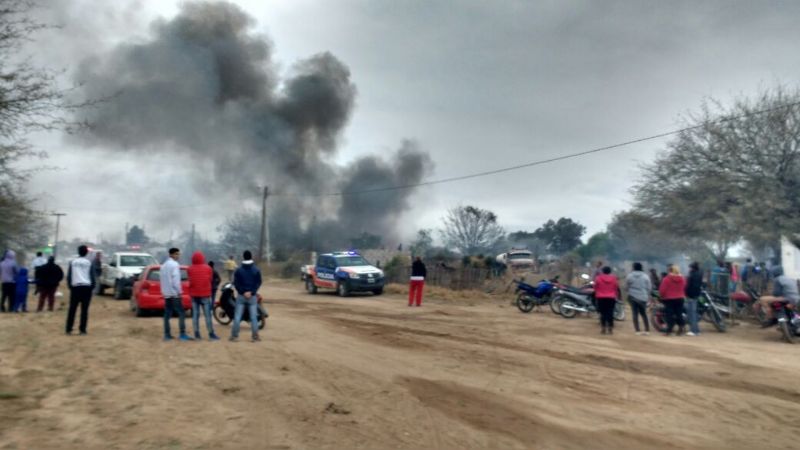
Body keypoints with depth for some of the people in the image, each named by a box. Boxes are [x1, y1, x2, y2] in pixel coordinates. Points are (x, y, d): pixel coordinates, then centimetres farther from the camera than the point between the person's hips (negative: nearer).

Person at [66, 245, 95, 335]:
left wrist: (70, 286, 16)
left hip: (75, 287, 1)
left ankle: (69, 329, 8)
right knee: (84, 310, 0)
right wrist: (92, 287, 13)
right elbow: (92, 276, 3)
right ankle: (82, 330, -1)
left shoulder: (72, 262, 7)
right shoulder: (89, 262, 3)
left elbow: (68, 275, 7)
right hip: (86, 287, -1)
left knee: (72, 309, 9)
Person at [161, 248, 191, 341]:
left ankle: (167, 334, 10)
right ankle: (183, 334, -12)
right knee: (181, 313, -7)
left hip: (166, 293, 9)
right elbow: (175, 280, -18)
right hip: (174, 293, -9)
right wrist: (179, 291, -14)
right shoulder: (174, 264, -11)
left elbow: (164, 280, 18)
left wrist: (164, 291, 20)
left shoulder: (164, 265, 17)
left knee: (167, 314, 9)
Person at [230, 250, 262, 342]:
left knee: (237, 316, 6)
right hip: (252, 296, 0)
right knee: (253, 317, 3)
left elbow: (236, 283, -6)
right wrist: (251, 292, -11)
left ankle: (234, 336, 8)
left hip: (241, 296, 0)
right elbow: (258, 283, -6)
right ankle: (255, 336, 3)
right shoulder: (256, 270, -1)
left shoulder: (238, 270, -2)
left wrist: (243, 292, -6)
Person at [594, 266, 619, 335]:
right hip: (611, 298, 1)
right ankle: (610, 329, 3)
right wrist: (615, 296, 21)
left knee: (603, 313, 1)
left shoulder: (598, 278, -4)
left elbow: (595, 287, 2)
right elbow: (616, 288, 9)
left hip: (601, 298, -1)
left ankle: (604, 329, 1)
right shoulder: (614, 279, 1)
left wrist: (597, 295, 17)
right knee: (610, 313, 2)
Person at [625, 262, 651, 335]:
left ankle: (637, 331, -5)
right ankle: (647, 330, 12)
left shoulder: (629, 276, -3)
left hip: (633, 297, -1)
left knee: (635, 314, 0)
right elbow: (649, 287, 0)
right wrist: (647, 295, 17)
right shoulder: (645, 276, -1)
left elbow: (626, 287, 2)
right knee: (644, 314, 14)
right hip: (643, 297, 1)